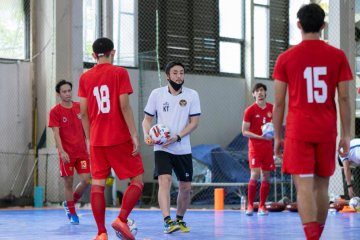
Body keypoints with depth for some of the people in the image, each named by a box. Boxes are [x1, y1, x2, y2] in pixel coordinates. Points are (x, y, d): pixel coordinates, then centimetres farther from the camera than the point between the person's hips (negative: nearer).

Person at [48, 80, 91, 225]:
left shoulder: (79, 107, 8)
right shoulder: (55, 111, -4)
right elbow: (56, 133, -9)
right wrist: (62, 151, -19)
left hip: (81, 151, 4)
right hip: (66, 153, -4)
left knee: (86, 180, -4)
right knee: (68, 182, 0)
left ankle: (69, 202, 21)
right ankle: (72, 213, 14)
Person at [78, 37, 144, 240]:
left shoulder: (85, 77, 8)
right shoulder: (120, 73, -4)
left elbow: (84, 112, 7)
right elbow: (124, 106, -11)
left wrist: (89, 138, 16)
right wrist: (134, 135, -10)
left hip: (97, 140, 4)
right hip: (120, 138, -4)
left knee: (98, 184, 5)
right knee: (137, 180, 4)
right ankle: (122, 219, -14)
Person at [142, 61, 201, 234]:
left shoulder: (192, 95, 0)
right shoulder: (157, 94, 0)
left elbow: (194, 122, -2)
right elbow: (147, 119, 6)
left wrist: (177, 137, -16)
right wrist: (147, 135, -15)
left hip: (183, 149, 2)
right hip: (162, 148, -2)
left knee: (185, 187, 8)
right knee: (164, 180, -22)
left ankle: (180, 220, 30)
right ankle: (168, 222, -31)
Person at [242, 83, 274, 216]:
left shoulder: (272, 108, 7)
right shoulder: (250, 110, -4)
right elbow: (244, 131, -5)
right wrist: (260, 137, -18)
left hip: (268, 147, 4)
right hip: (255, 147, -4)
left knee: (266, 177, 4)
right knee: (255, 175, -14)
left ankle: (262, 206, 12)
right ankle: (250, 205, -4)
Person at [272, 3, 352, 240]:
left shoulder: (286, 58, -1)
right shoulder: (338, 56, 1)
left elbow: (279, 102, 0)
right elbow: (344, 98, 1)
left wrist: (277, 136, 9)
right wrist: (346, 134, 7)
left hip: (298, 132, -2)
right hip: (327, 132, 2)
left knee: (304, 186, -6)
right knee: (322, 186, 14)